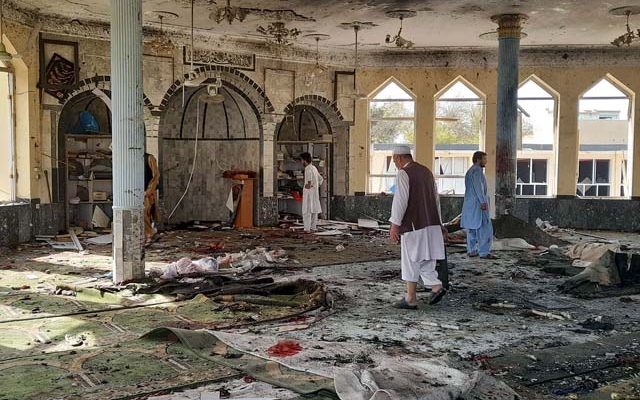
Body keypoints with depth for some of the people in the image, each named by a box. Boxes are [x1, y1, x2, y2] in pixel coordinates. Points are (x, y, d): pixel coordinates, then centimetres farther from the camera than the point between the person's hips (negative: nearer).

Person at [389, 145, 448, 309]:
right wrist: (439, 223, 21)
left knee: (410, 261, 2)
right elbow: (435, 198, 16)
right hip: (430, 223, 8)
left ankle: (411, 299, 9)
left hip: (413, 225, -7)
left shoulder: (404, 173, -11)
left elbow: (400, 200, -19)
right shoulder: (426, 171, 13)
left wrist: (395, 225, -17)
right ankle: (436, 287, -1)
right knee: (423, 259, 16)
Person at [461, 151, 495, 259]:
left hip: (469, 204, 10)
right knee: (484, 228, -8)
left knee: (471, 228, 10)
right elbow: (478, 187, -21)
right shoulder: (477, 170, -10)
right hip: (477, 204, -10)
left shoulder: (469, 171, 21)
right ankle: (484, 252, -10)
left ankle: (471, 251, 11)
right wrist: (483, 201, -26)